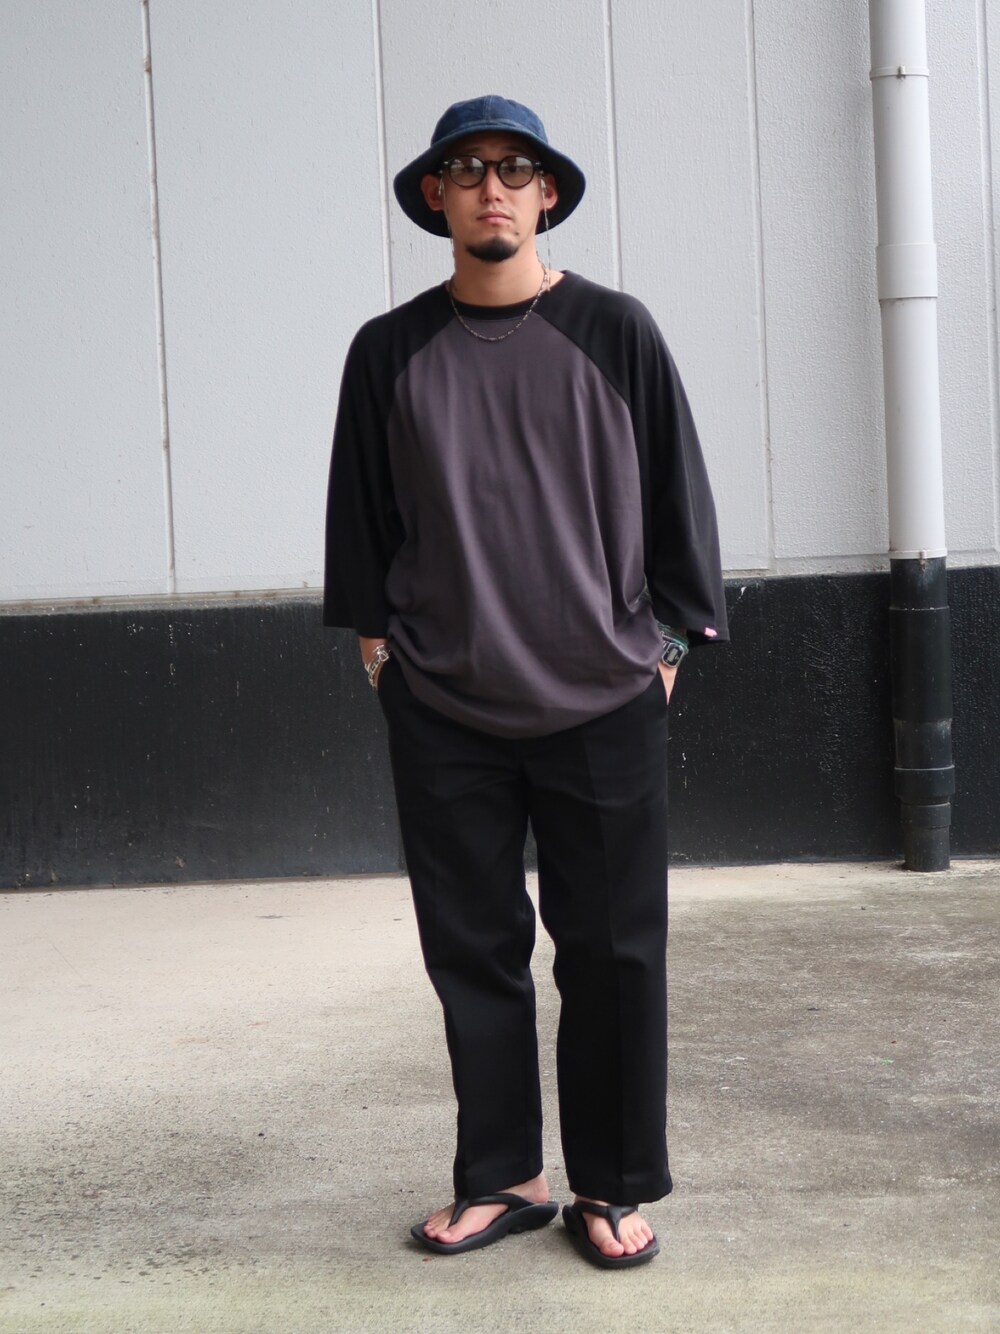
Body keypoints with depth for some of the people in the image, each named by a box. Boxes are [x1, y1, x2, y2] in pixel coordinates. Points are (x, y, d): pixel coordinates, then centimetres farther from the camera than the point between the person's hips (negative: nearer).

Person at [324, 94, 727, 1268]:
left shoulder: (614, 333, 2)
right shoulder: (390, 352, 5)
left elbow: (675, 491, 5)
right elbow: (361, 511, 12)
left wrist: (664, 638, 4)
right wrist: (374, 633, 8)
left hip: (602, 701, -1)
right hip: (442, 709, 2)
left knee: (611, 952, 4)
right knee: (473, 950, 8)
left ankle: (612, 1186, 17)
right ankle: (500, 1177, 22)